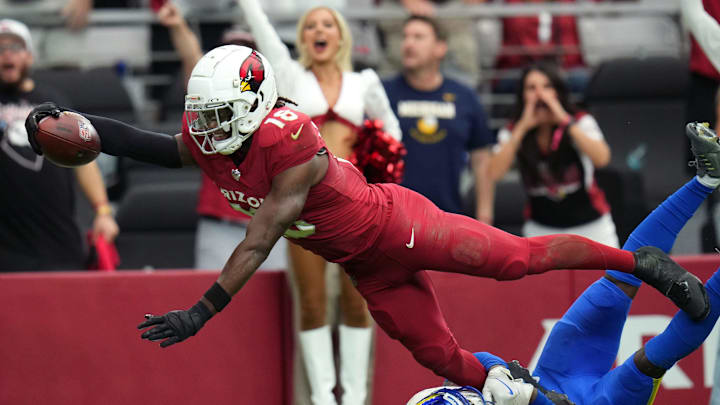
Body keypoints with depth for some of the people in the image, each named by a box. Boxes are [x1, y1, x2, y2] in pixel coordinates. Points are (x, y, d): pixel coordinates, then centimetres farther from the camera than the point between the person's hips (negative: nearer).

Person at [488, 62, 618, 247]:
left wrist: (565, 121, -30)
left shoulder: (581, 122, -9)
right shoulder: (513, 133, -3)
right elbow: (495, 173, -22)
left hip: (591, 228, -1)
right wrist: (523, 127, -23)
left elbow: (601, 158, -29)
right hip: (541, 230, 1)